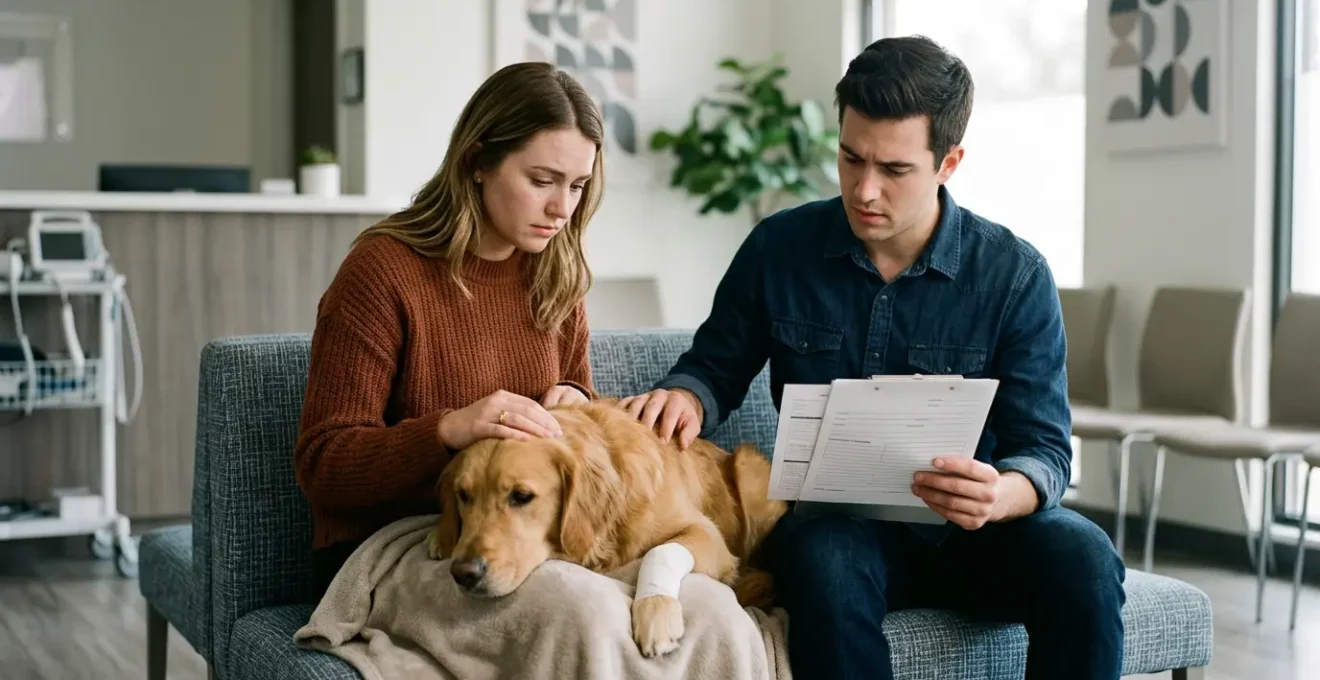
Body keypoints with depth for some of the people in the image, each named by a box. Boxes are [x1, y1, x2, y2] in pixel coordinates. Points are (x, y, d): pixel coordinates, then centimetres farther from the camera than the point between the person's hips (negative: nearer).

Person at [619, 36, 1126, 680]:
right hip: (835, 525, 0)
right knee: (825, 560, -37)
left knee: (1082, 555, -32)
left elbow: (1045, 448, -5)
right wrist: (687, 396, -12)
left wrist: (1001, 496, -29)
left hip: (970, 530, 1)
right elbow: (717, 363, 14)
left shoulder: (1015, 275, -4)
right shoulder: (779, 248, 0)